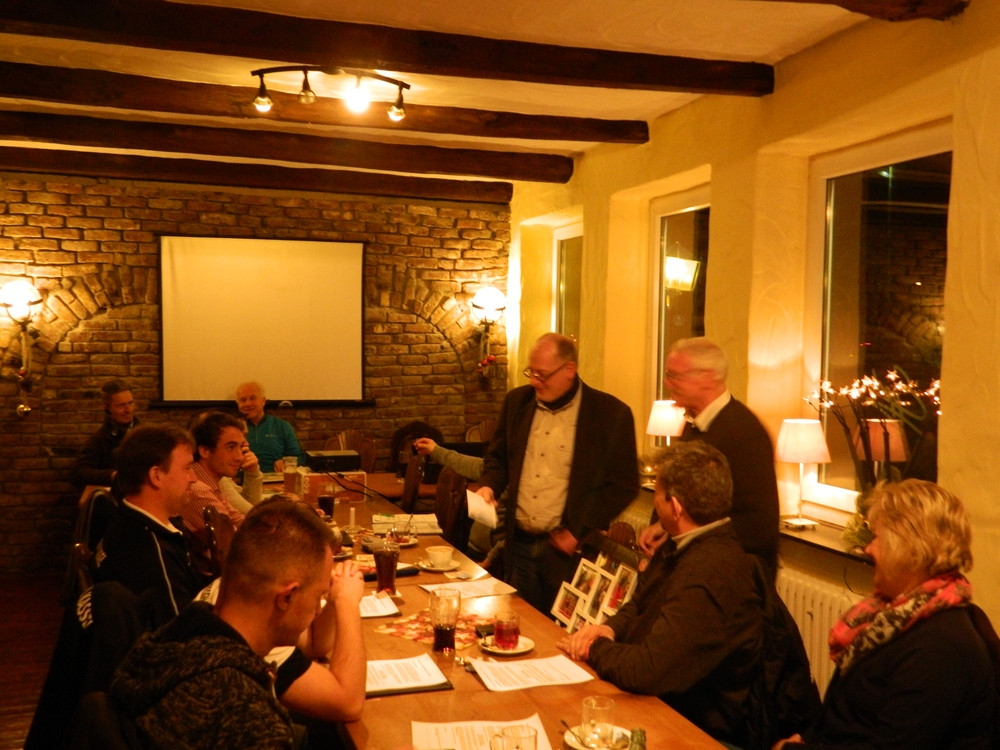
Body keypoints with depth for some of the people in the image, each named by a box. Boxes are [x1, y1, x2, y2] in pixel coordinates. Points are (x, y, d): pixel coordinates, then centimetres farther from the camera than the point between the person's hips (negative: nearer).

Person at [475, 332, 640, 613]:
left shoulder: (611, 413, -9)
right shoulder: (517, 401, 6)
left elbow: (624, 484, -7)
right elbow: (497, 457, 18)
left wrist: (578, 532, -12)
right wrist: (489, 485, -3)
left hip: (567, 548, -4)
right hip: (519, 545, 4)